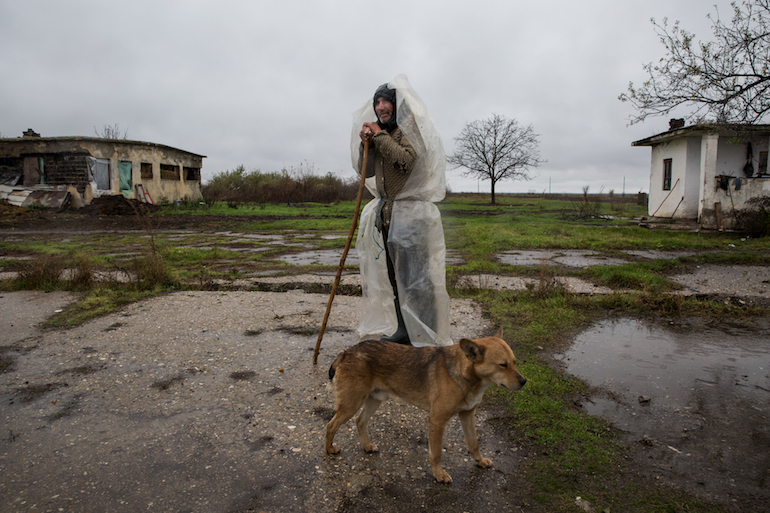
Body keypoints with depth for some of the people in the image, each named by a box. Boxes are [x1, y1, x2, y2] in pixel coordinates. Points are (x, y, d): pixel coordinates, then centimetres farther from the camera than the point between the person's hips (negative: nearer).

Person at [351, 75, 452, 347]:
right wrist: (366, 144, 0)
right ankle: (401, 331, 24)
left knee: (415, 276, -7)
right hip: (385, 212, 8)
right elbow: (367, 171, 15)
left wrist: (380, 136, -14)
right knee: (392, 275, 11)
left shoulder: (410, 130, -6)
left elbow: (407, 161, -23)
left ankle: (426, 339, 2)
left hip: (412, 212, -8)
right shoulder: (381, 133, 16)